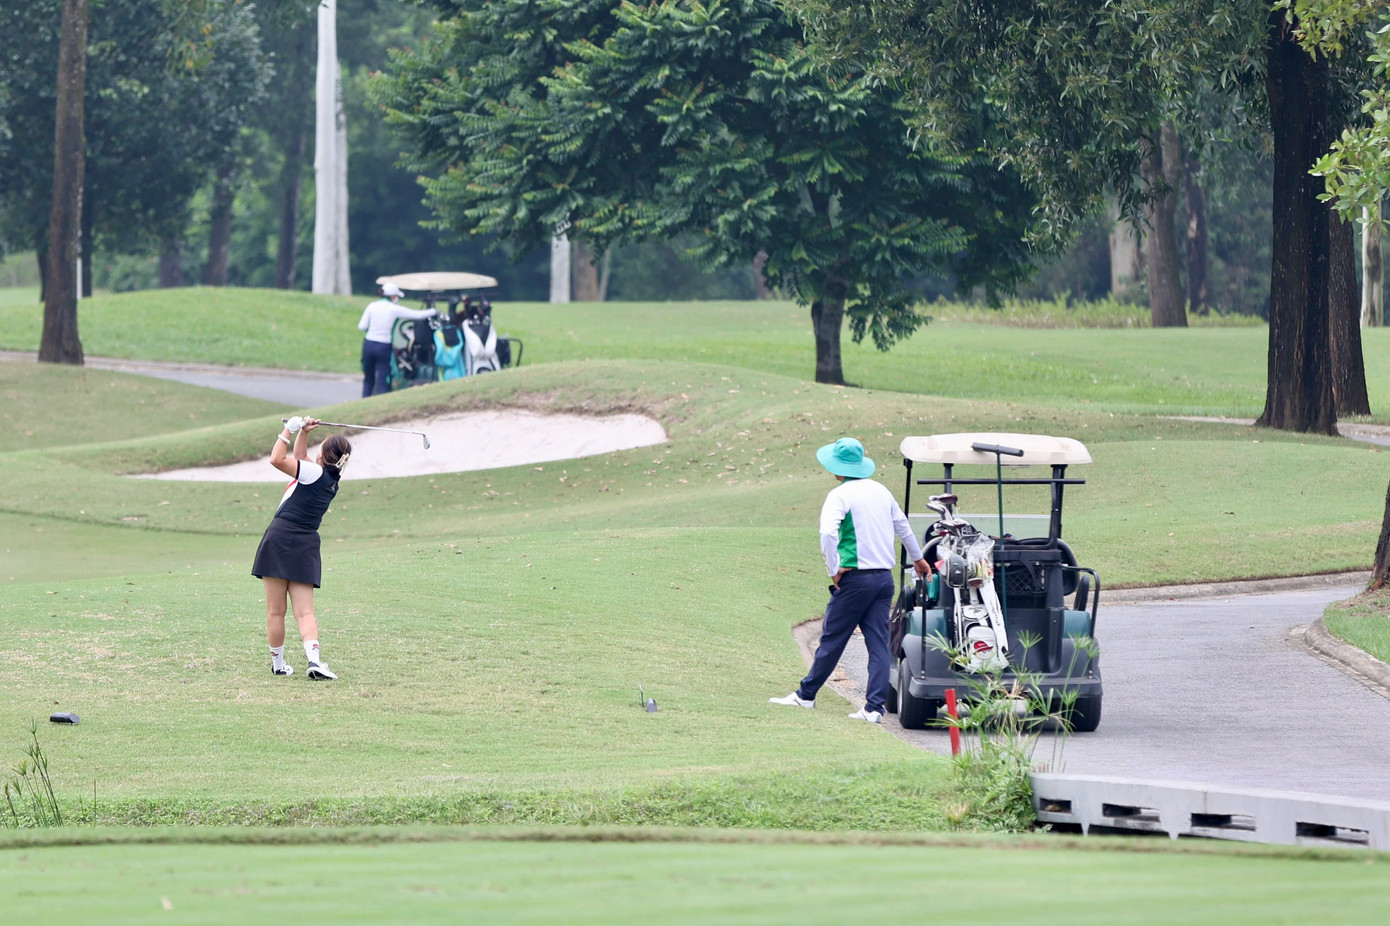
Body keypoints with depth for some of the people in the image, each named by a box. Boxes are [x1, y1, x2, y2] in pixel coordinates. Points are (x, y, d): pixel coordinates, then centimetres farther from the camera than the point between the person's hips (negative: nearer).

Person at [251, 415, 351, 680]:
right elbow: (300, 459, 28)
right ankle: (314, 660, -19)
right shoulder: (332, 480, 14)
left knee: (275, 611, 4)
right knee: (305, 612, 1)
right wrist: (303, 434, 18)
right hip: (306, 546, 6)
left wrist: (290, 431, -4)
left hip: (280, 539, -6)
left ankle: (278, 663, 10)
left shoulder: (315, 472, -7)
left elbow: (277, 459, -15)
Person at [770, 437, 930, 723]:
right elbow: (903, 527, 25)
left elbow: (828, 533, -26)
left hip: (856, 578, -6)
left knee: (832, 638, 6)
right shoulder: (881, 491, 11)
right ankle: (874, 707, -1)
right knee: (879, 643, 4)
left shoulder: (840, 495, -10)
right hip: (884, 576, 6)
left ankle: (806, 695, 17)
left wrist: (834, 569, -14)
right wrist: (917, 558, 41)